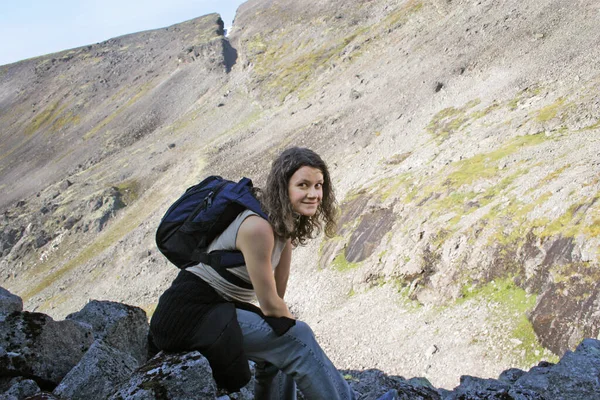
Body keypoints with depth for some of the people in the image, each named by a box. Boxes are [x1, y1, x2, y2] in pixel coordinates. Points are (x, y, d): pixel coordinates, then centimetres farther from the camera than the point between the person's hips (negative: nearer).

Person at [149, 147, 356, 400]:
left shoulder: (284, 221, 1)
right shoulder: (257, 227, -26)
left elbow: (278, 292, 6)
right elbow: (269, 305, -17)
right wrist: (294, 328, 0)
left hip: (218, 308, 10)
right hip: (189, 313, -9)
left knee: (280, 350, 20)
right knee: (296, 339, -15)